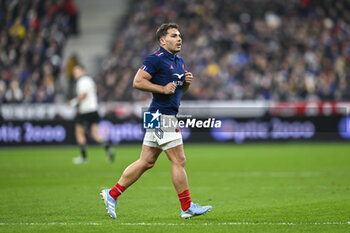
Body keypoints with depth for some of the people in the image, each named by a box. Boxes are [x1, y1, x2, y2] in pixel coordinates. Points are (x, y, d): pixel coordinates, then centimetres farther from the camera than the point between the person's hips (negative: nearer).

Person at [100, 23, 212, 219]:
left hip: (168, 116, 10)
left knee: (146, 162, 10)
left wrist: (187, 82, 7)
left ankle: (112, 194, 15)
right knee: (179, 161, -6)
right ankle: (187, 208, 0)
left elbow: (180, 89, 28)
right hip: (162, 115, -10)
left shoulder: (179, 61, 18)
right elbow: (138, 81, -15)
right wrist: (163, 89, -21)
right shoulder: (156, 59, -11)